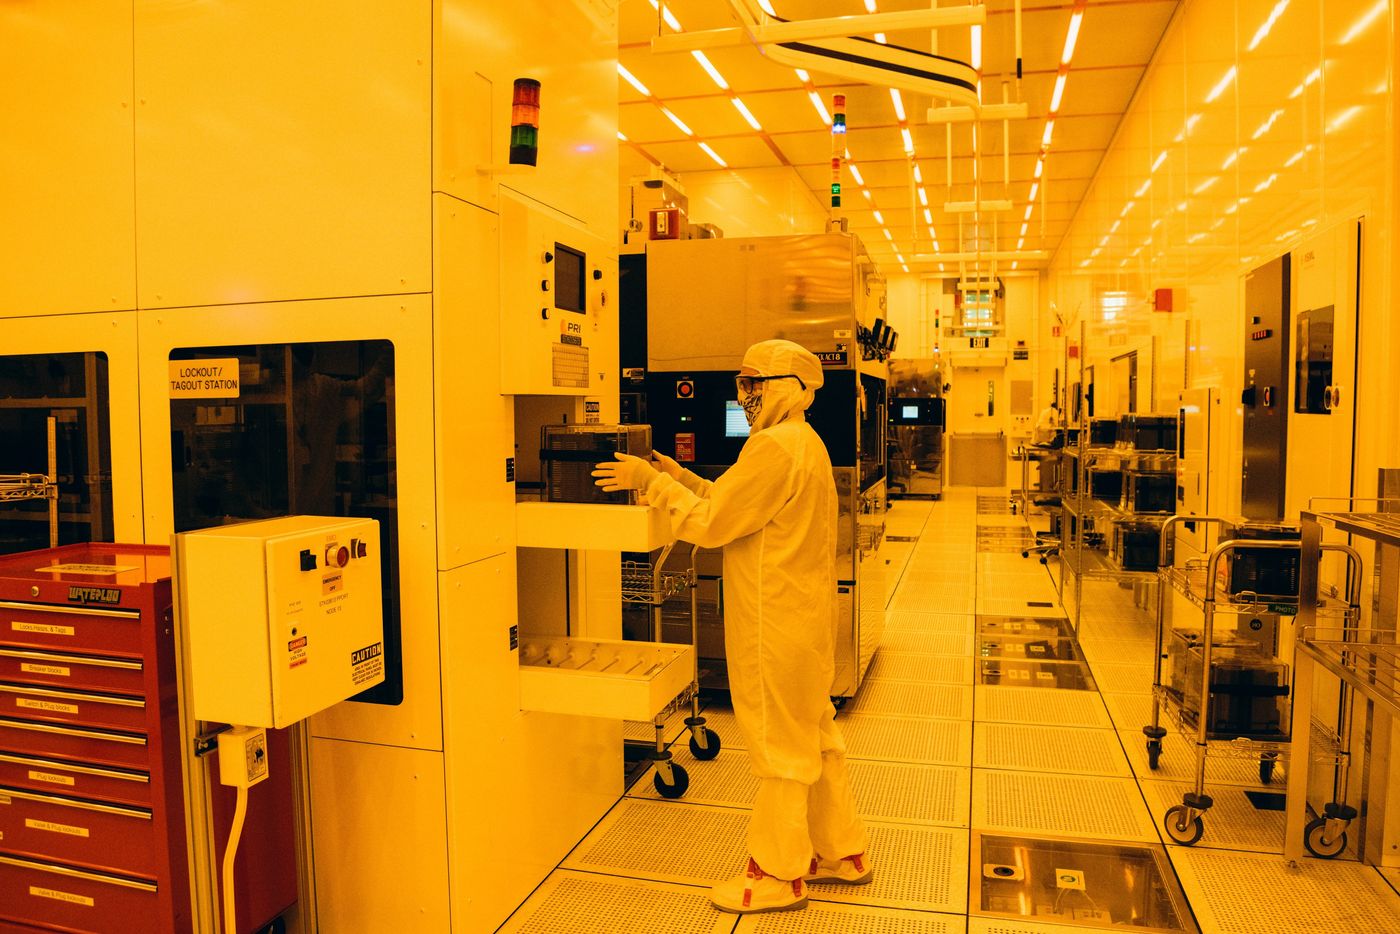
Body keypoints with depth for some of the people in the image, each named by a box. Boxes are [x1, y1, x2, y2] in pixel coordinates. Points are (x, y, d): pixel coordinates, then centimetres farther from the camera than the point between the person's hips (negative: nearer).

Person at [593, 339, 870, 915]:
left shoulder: (774, 447, -20)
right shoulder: (804, 442, 14)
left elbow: (710, 524, -21)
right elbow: (737, 504, 15)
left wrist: (651, 481, -13)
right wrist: (680, 477, 8)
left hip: (777, 626, -10)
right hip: (805, 620, 10)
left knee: (779, 745, 3)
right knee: (814, 736, 19)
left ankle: (777, 875, 18)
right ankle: (842, 854, 33)